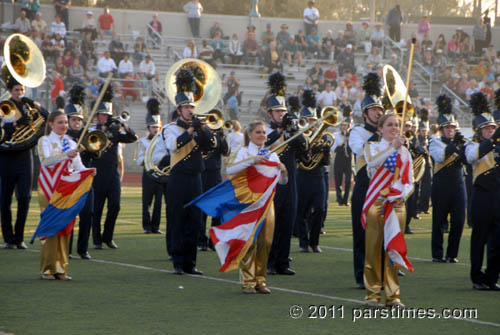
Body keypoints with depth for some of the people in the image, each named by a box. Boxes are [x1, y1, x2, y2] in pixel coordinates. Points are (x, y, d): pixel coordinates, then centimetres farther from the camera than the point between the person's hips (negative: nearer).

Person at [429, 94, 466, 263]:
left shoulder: (459, 142, 12)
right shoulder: (436, 142, -1)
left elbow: (467, 160, 0)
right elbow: (440, 156, -20)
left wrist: (462, 146, -14)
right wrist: (453, 143, -23)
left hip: (458, 183, 4)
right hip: (441, 184, -4)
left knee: (458, 220, 0)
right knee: (439, 221, 1)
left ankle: (452, 254, 11)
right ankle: (437, 254, 9)